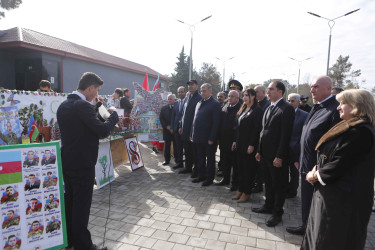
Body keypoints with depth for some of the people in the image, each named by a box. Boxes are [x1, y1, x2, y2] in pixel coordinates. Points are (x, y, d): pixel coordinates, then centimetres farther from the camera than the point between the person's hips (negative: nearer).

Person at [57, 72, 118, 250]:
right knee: (82, 204, 2)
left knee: (69, 200, 20)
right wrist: (113, 115, -7)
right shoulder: (83, 106, -20)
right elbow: (102, 131, -23)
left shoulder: (63, 105, 9)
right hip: (83, 163, -9)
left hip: (66, 161, 9)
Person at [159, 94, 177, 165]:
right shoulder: (164, 108, 9)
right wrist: (167, 127, -6)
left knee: (176, 146, 2)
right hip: (167, 130, 3)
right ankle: (167, 160, 18)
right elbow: (161, 119, 6)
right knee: (167, 146, 7)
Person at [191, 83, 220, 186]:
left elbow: (216, 123, -14)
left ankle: (209, 178, 20)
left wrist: (211, 138, -18)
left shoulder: (215, 104, -9)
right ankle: (201, 176, 31)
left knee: (210, 158, 8)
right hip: (198, 137, 7)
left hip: (208, 138, -7)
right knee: (200, 158, 16)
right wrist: (192, 134, 10)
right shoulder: (199, 103, 13)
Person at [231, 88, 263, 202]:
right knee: (241, 168, 14)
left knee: (248, 169, 3)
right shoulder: (243, 109, 14)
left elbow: (257, 129, -16)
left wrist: (252, 145, -19)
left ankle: (246, 193, 16)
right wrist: (235, 140, 11)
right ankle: (241, 190, 25)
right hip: (240, 144, 8)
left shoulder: (257, 110, -11)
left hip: (249, 145, -8)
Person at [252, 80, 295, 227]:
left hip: (277, 156, -8)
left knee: (279, 185, 7)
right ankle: (269, 206, 36)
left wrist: (279, 156, -20)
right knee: (268, 182, 20)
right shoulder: (268, 108, 14)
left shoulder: (286, 109, -13)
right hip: (266, 154, 8)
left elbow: (286, 134, -18)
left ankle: (277, 213, 22)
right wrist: (259, 150, 13)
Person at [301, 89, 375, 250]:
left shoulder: (361, 132, -21)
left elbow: (339, 164, -24)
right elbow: (329, 156, 15)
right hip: (329, 193, 9)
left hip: (343, 200, -9)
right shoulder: (349, 128, 11)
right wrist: (316, 169, -2)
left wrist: (316, 175, -8)